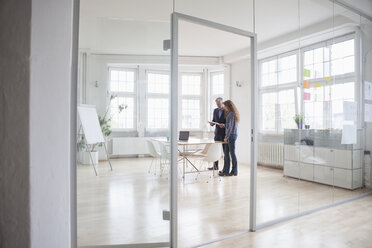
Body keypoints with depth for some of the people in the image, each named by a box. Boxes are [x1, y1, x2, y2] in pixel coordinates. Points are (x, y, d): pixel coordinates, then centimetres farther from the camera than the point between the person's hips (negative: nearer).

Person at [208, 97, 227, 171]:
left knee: (225, 150, 1)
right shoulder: (215, 110, 11)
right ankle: (215, 166, 20)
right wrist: (212, 123, -6)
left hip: (225, 133, -5)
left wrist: (224, 125, -25)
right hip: (217, 132, 5)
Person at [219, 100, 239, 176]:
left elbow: (230, 127, -17)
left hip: (231, 135, -10)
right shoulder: (229, 113, 15)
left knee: (232, 153, -1)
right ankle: (225, 171, 16)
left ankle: (234, 171, 10)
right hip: (230, 136, 10)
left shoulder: (231, 114, -14)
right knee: (226, 153, 10)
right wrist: (224, 125, 10)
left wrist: (226, 137, -14)